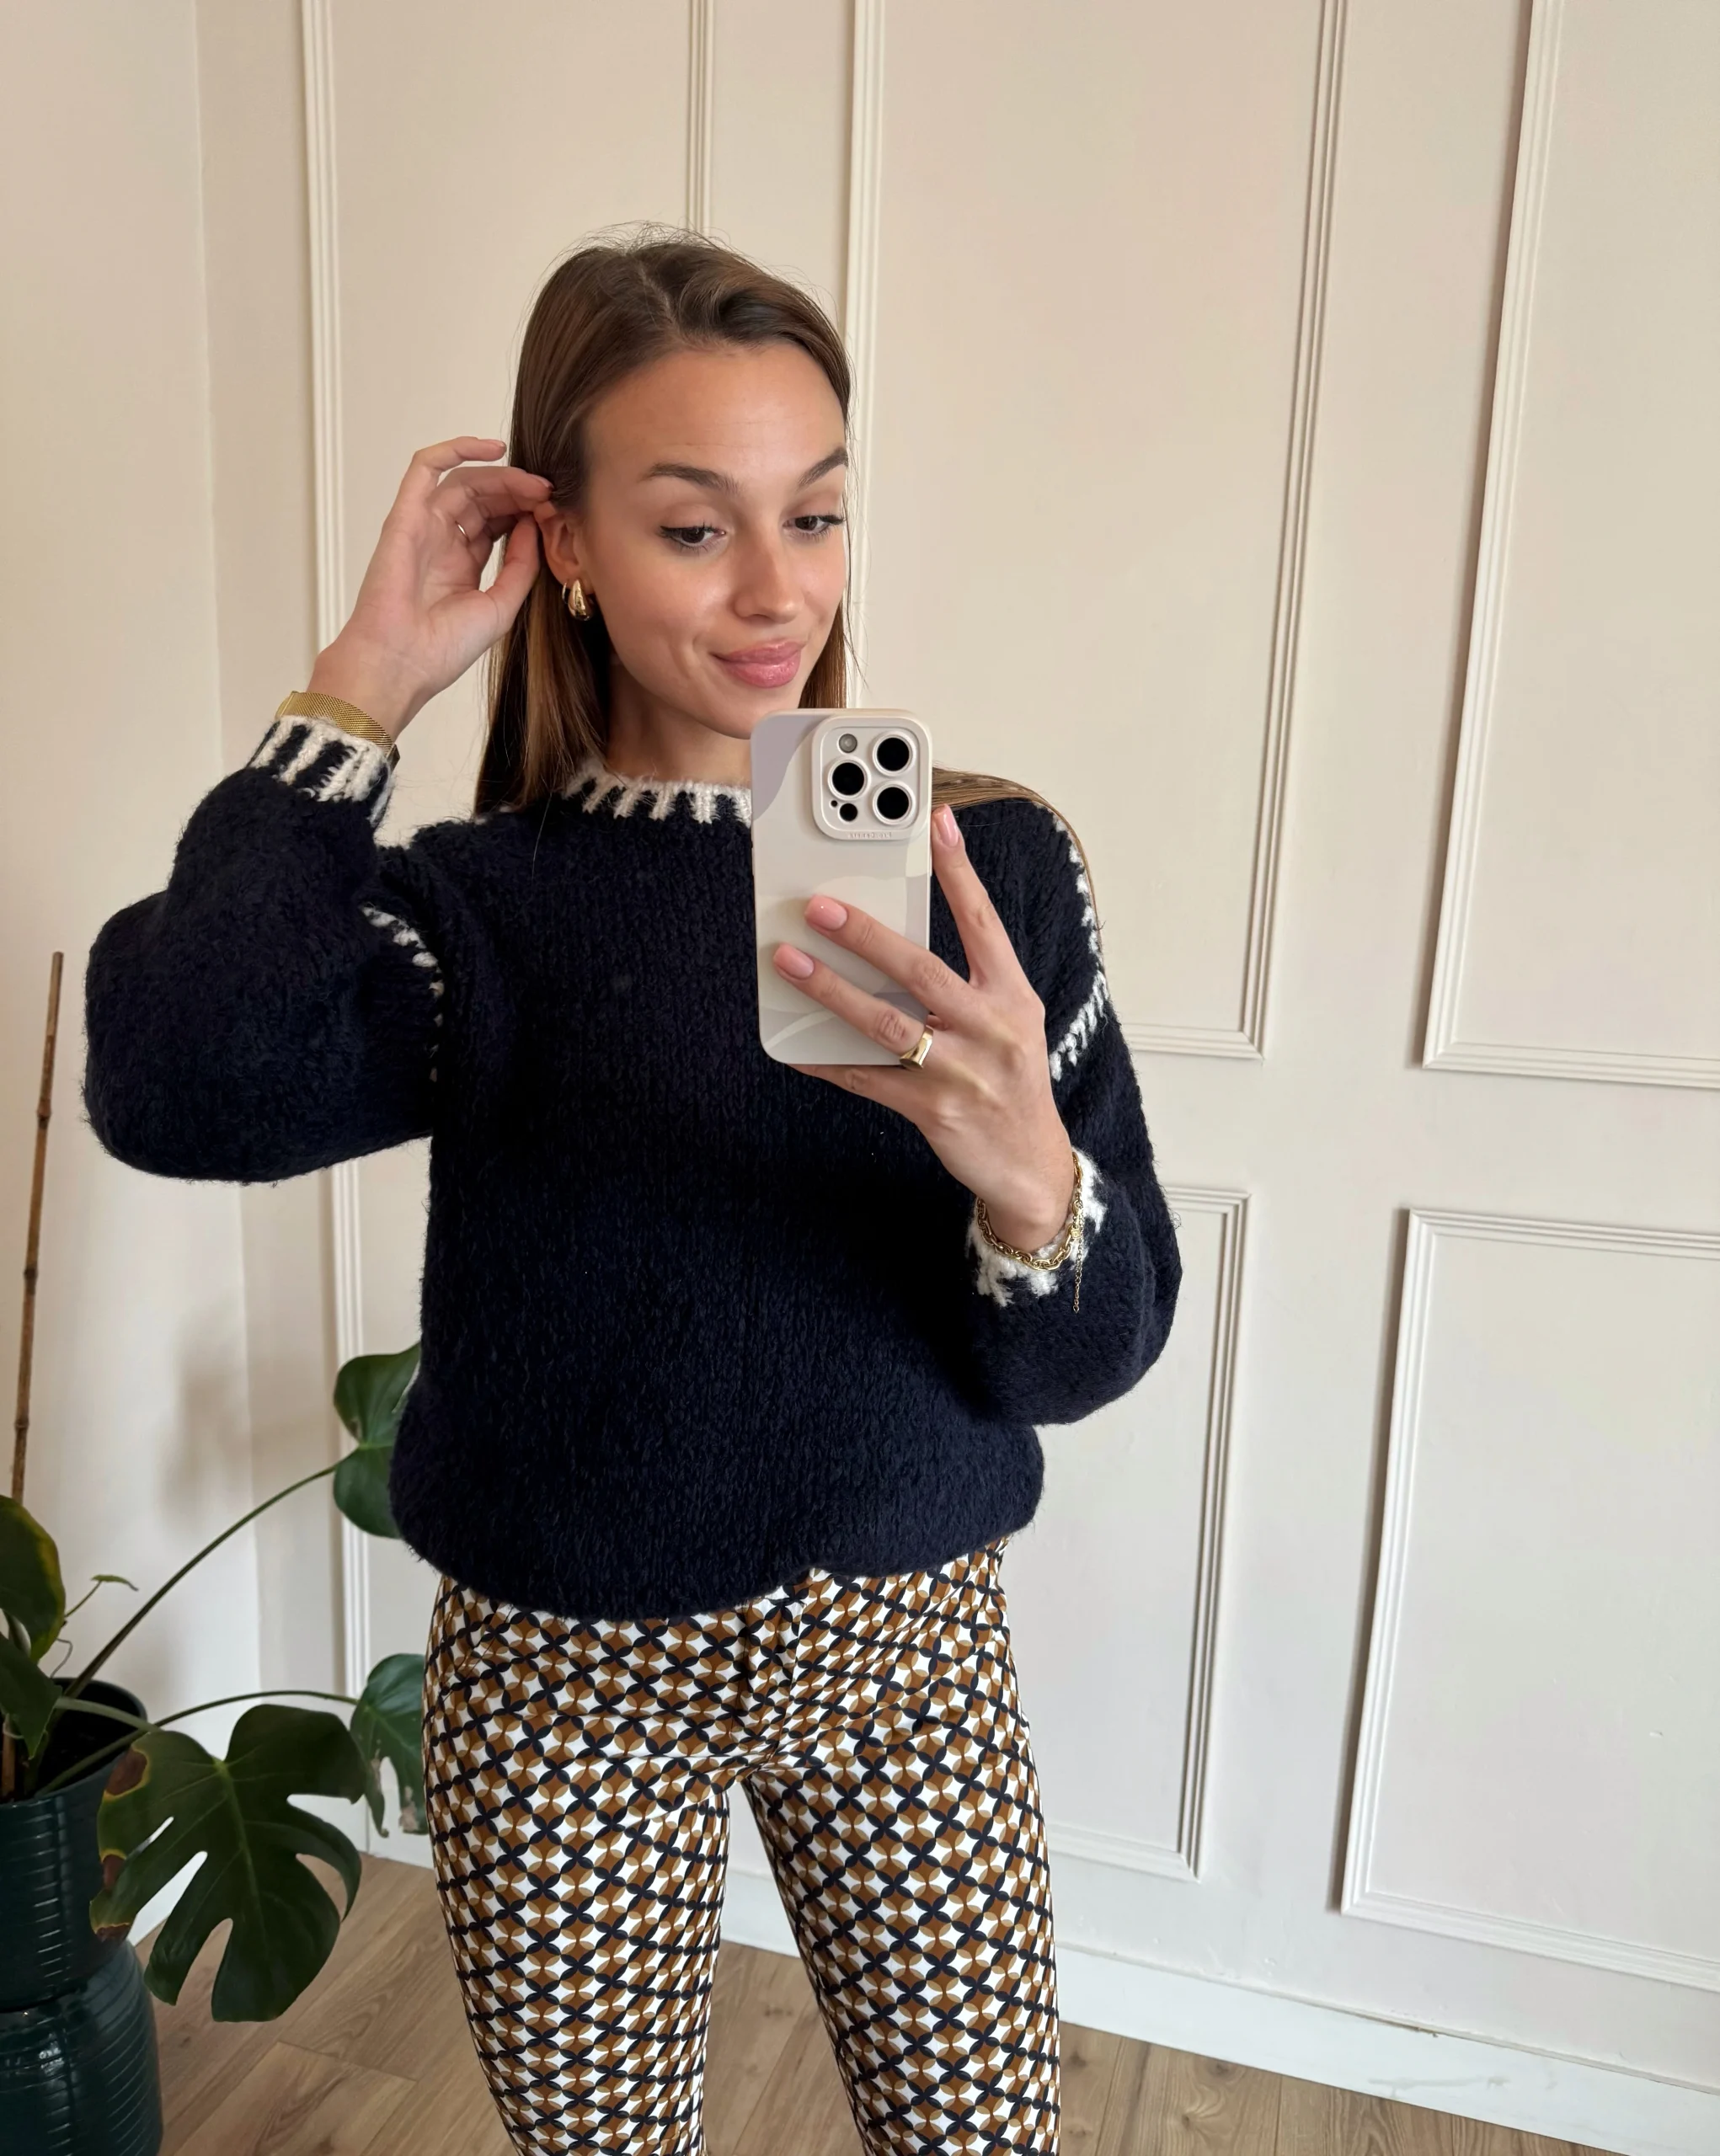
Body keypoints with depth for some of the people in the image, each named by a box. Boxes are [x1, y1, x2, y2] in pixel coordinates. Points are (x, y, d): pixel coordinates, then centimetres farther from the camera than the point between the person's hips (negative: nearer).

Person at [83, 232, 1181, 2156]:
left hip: (907, 1638, 1)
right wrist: (361, 690, -22)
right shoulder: (478, 905, -11)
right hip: (565, 1669, 0)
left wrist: (1023, 1166, -33)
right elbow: (179, 1091, -32)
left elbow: (1094, 1353, -11)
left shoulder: (987, 864, -8)